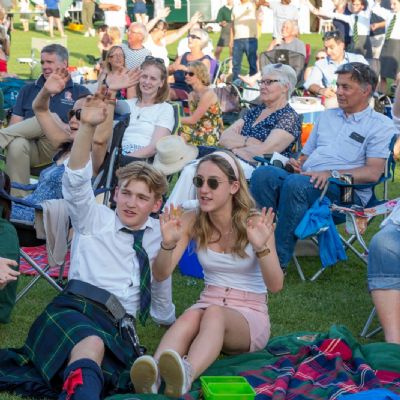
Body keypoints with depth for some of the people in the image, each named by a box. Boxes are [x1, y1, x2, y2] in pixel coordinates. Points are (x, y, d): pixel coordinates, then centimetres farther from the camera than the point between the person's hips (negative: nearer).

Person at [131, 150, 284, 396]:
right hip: (208, 308, 3)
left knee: (214, 313, -37)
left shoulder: (255, 222, -8)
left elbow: (275, 286, -14)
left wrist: (261, 247, -32)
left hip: (250, 315, -2)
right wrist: (168, 244, -23)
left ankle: (187, 375, -67)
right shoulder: (193, 222, 1)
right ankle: (152, 374, -63)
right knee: (192, 315, -35)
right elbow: (160, 275, -3)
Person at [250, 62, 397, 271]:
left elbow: (373, 173, -7)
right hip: (306, 179, 6)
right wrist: (297, 164, 4)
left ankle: (278, 260, -33)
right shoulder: (327, 116, 28)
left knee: (297, 184, -37)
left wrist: (332, 174, -18)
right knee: (262, 174, -24)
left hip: (347, 193, -6)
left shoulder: (381, 125, 6)